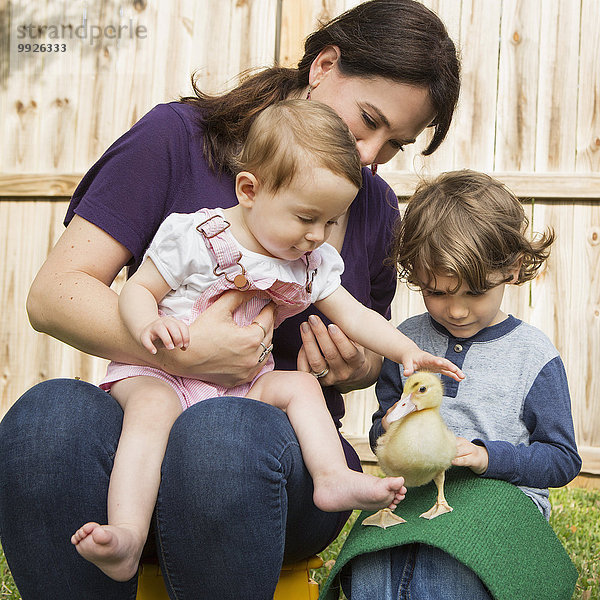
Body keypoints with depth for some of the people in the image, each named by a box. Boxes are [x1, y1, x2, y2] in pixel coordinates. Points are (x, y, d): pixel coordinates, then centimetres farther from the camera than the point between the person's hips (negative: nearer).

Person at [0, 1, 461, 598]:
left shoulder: (376, 206, 11)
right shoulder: (178, 136, -1)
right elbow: (53, 293, -8)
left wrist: (350, 367, 0)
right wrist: (182, 352, -24)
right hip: (149, 408, -1)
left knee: (221, 434, -36)